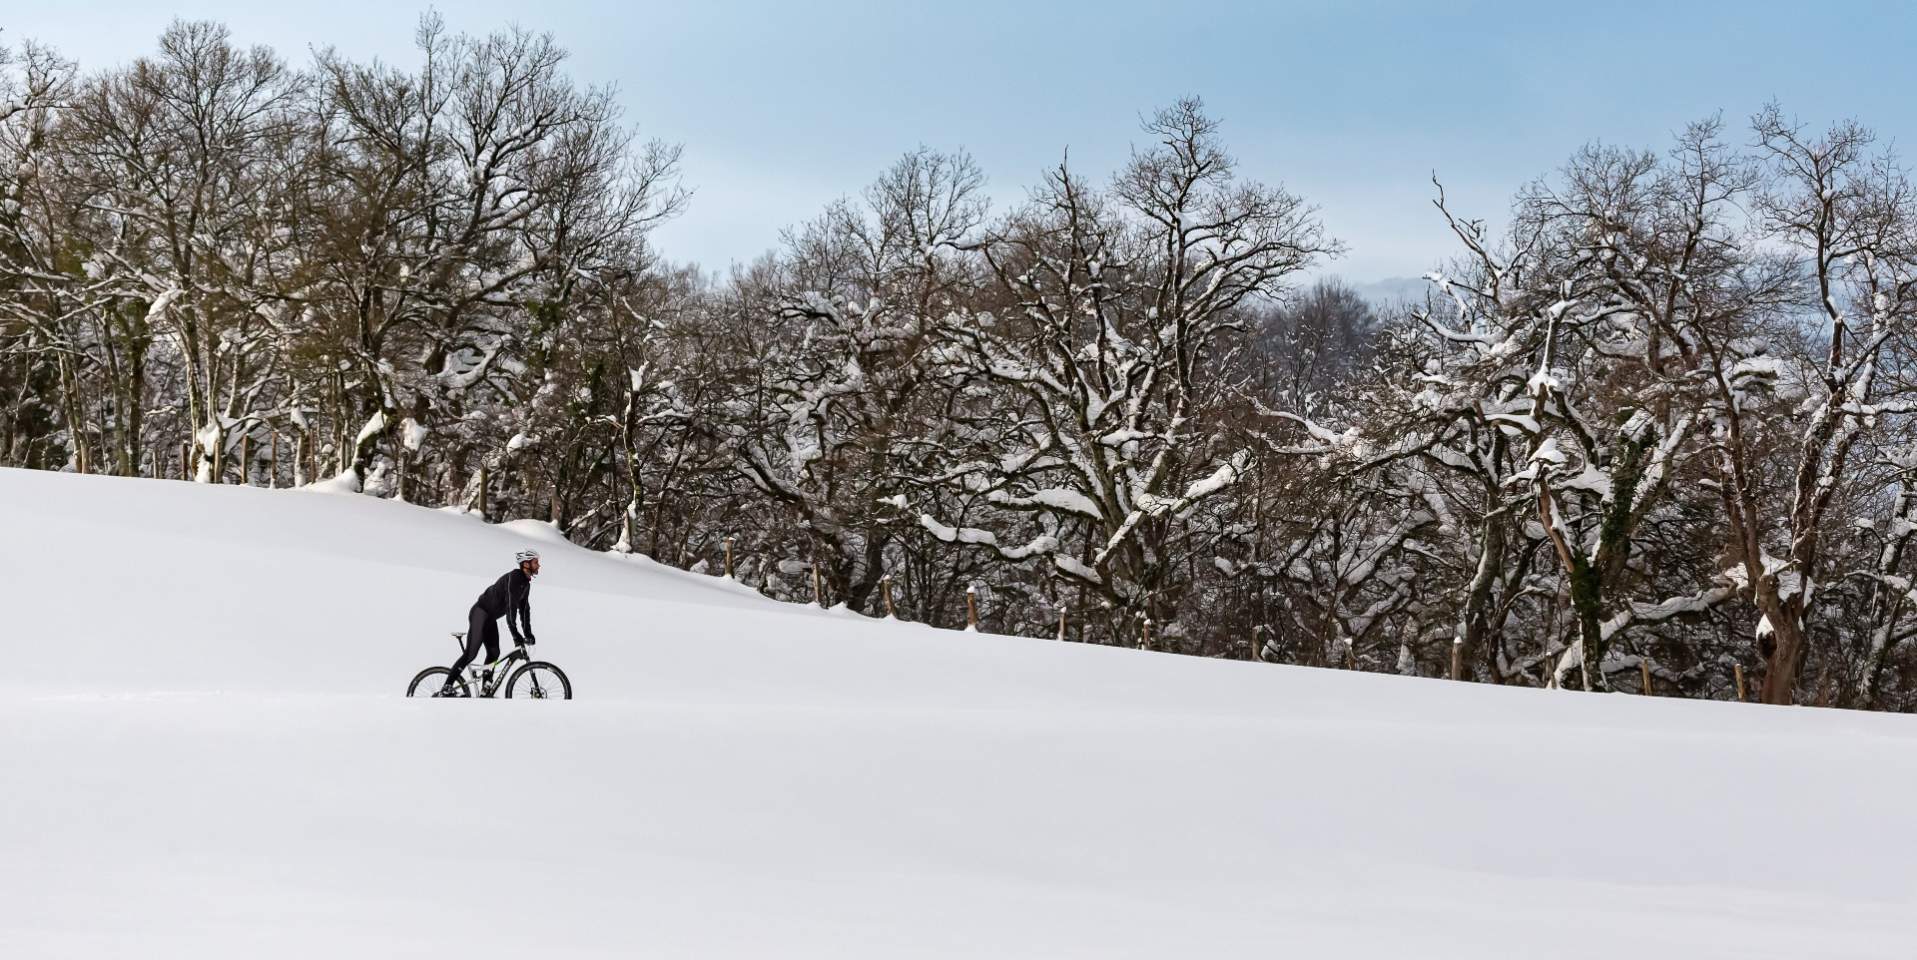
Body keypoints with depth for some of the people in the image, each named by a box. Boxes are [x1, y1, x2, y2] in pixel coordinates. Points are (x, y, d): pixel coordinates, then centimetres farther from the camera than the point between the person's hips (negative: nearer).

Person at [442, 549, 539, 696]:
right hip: (480, 613, -10)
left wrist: (528, 633, 10)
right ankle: (447, 688, -15)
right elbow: (511, 605, -27)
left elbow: (524, 608, 16)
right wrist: (515, 634, -30)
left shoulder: (526, 584, 10)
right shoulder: (514, 577, -21)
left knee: (494, 653, 6)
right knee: (470, 653, -14)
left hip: (490, 618, 10)